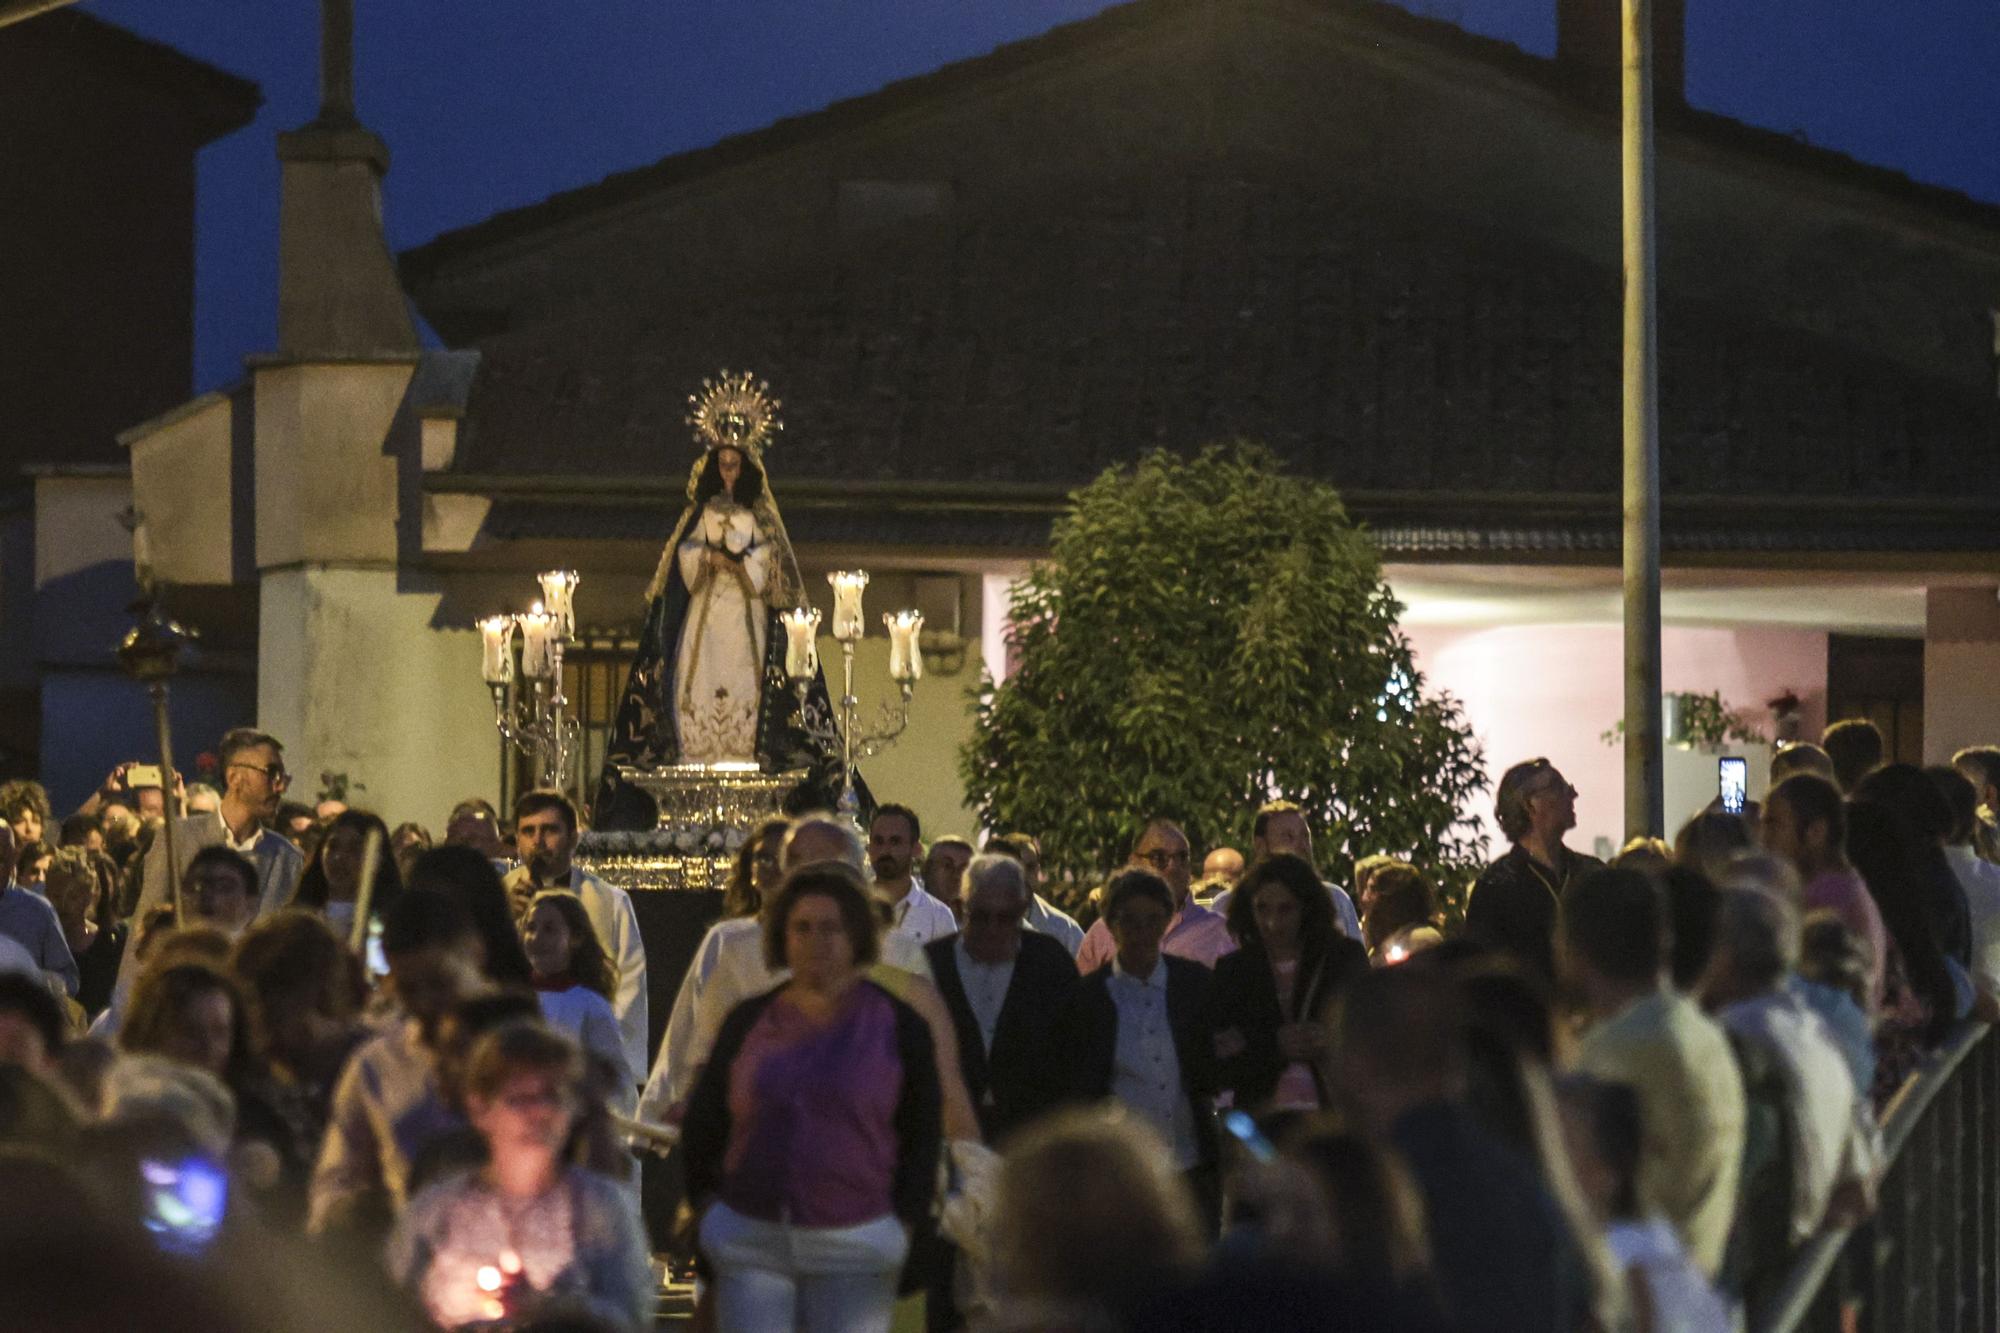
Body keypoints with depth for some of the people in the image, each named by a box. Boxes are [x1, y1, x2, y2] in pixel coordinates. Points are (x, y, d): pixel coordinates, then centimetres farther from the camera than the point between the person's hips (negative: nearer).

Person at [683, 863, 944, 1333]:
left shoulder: (898, 1023, 2)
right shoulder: (749, 1021, 8)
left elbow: (923, 1134, 6)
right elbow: (701, 1124, 17)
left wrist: (904, 1222, 0)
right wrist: (707, 1202, 10)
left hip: (854, 1247, -2)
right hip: (751, 1242, 2)